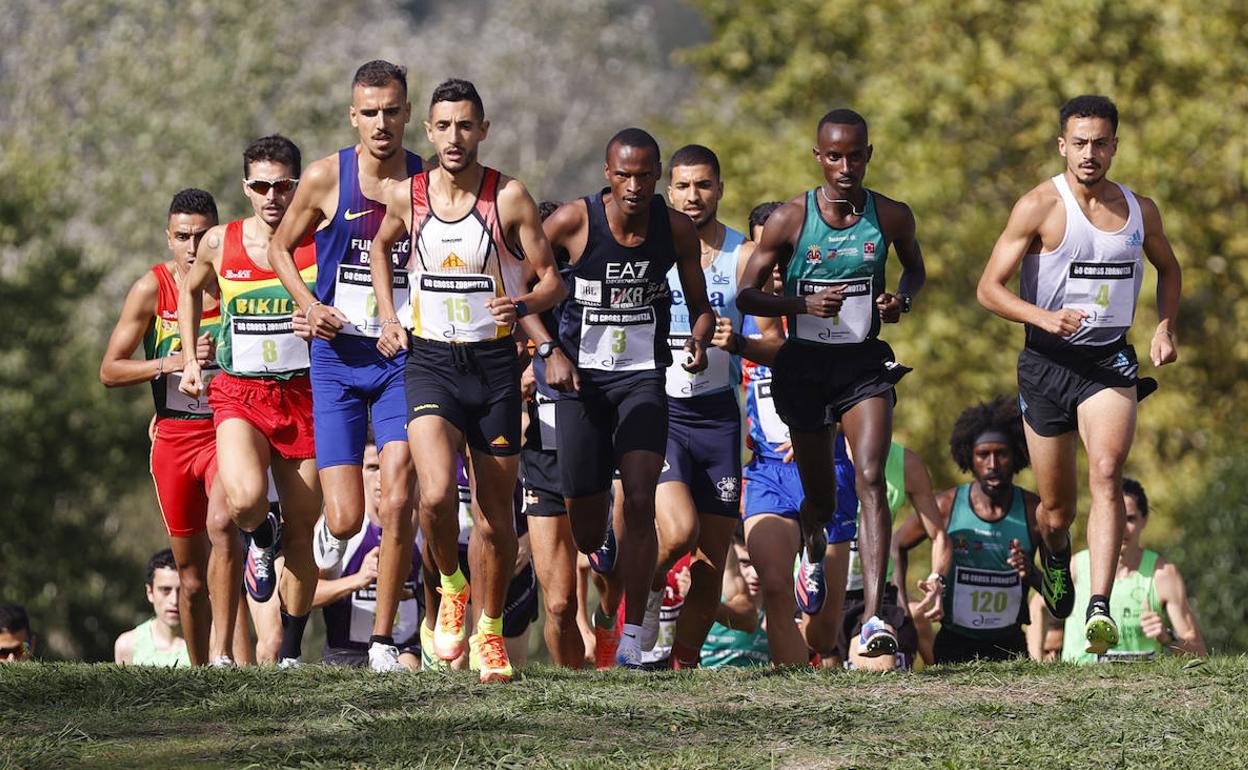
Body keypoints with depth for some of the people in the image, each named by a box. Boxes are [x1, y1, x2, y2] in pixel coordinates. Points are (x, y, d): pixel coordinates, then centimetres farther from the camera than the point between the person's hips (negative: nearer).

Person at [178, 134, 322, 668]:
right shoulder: (219, 244, 2)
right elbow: (191, 289, 23)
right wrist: (190, 359, 17)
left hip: (304, 395, 0)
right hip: (239, 393, 0)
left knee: (302, 528, 3)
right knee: (245, 499, -26)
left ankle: (291, 653, 16)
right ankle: (261, 541, 12)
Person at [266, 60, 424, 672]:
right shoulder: (325, 178, -5)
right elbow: (280, 246, 11)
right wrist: (308, 303, -6)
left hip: (405, 359, 0)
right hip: (338, 356, 0)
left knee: (397, 504, -13)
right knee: (347, 518, -6)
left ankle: (383, 640, 0)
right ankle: (332, 530, 34)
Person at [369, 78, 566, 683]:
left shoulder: (510, 197, -6)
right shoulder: (406, 197, 1)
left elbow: (551, 280, -2)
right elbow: (379, 246, 23)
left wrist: (523, 304, -24)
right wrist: (387, 316, 12)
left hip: (493, 363, 0)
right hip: (429, 361, 0)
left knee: (495, 514, 7)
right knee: (436, 494, -22)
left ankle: (490, 632, 25)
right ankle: (451, 587, 7)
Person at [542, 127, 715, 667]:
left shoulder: (676, 229, -5)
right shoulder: (574, 222, -12)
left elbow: (700, 305, 8)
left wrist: (699, 342, -15)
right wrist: (549, 350, -16)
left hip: (644, 377, 1)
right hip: (580, 378, 0)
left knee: (640, 501, -17)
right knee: (585, 520, 4)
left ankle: (632, 637, -12)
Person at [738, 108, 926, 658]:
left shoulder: (891, 216, -3)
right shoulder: (790, 220, -9)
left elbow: (915, 267, 18)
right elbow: (746, 294, -6)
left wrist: (902, 299, -5)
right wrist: (803, 304, -24)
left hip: (865, 365, 0)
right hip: (805, 366, 0)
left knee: (870, 478, -20)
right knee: (821, 499, 11)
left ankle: (873, 616, -28)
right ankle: (813, 556, 49)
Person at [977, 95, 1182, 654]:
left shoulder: (1139, 210, 5)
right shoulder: (1040, 206, -7)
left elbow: (1168, 269, 25)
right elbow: (989, 289, -8)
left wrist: (1165, 326, 7)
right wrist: (1046, 318, -24)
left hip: (1109, 361, 1)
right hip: (1047, 361, -1)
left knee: (1106, 473, -24)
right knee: (1057, 507, 9)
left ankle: (1100, 608, -31)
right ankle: (1054, 556, 46)